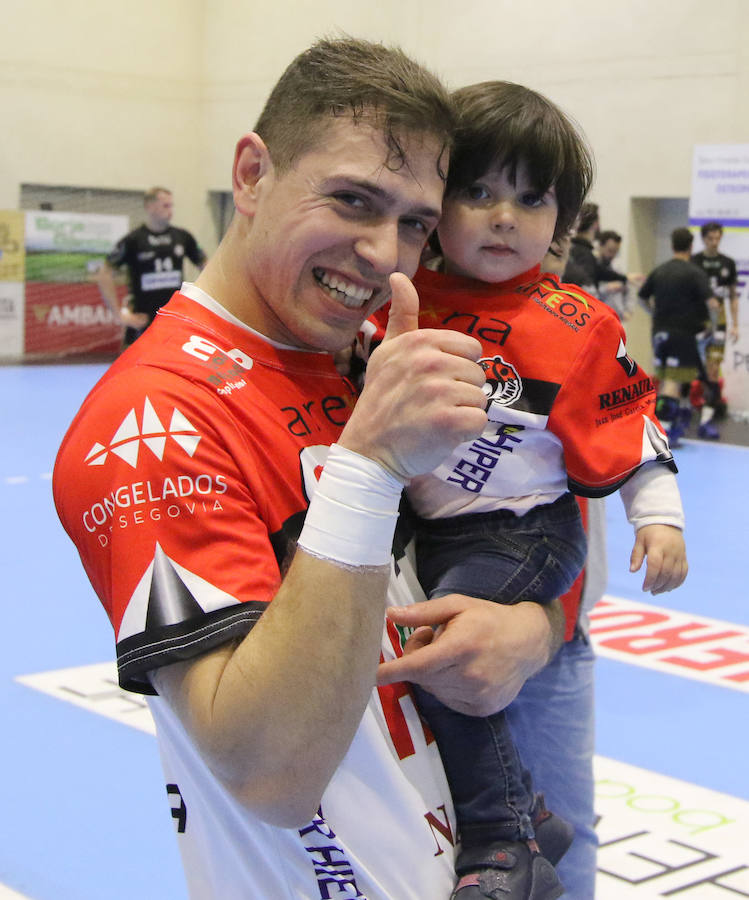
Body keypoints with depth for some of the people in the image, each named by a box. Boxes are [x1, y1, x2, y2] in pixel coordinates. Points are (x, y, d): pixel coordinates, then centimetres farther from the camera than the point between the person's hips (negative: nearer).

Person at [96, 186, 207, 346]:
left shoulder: (182, 237, 6)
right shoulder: (133, 240, -6)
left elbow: (205, 265, 17)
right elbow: (104, 275, -8)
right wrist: (119, 313, -11)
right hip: (143, 320, -4)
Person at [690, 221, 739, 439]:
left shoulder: (728, 264, 8)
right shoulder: (693, 263, -1)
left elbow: (733, 296, 14)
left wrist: (735, 324, 9)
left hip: (717, 322, 2)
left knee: (712, 371, -4)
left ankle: (707, 420, -4)